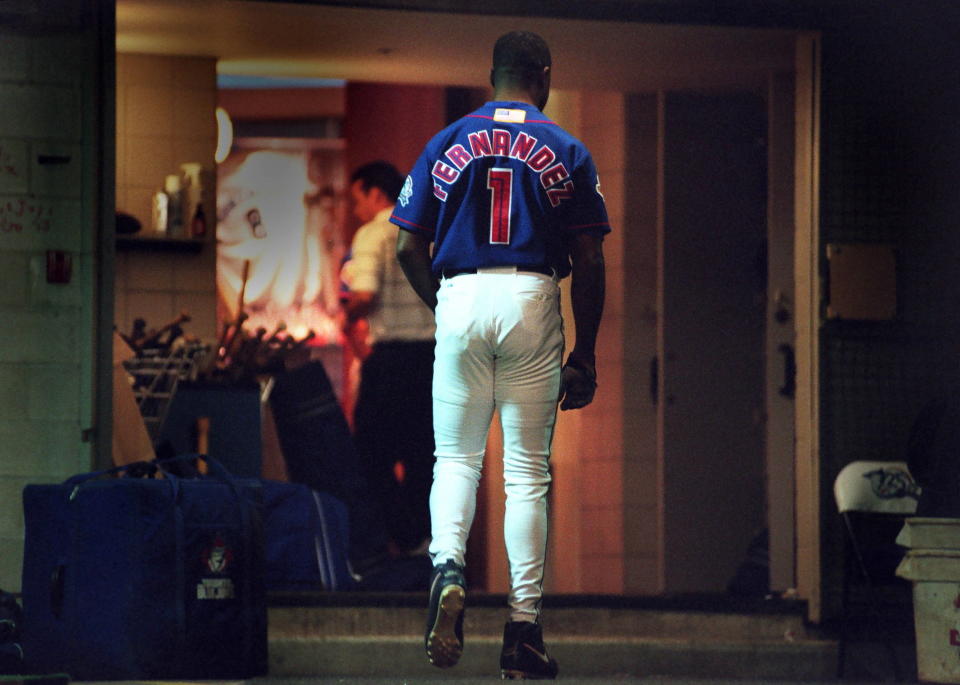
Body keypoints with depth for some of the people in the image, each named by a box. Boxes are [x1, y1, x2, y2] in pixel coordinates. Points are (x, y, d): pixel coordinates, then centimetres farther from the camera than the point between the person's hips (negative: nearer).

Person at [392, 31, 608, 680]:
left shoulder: (447, 144, 7)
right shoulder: (567, 152, 4)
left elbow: (410, 248, 4)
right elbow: (589, 263, 1)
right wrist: (584, 355, 7)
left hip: (461, 298, 1)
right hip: (533, 301, -1)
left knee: (457, 455, 13)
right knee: (528, 469, 2)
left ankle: (448, 567, -16)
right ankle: (523, 632, 1)